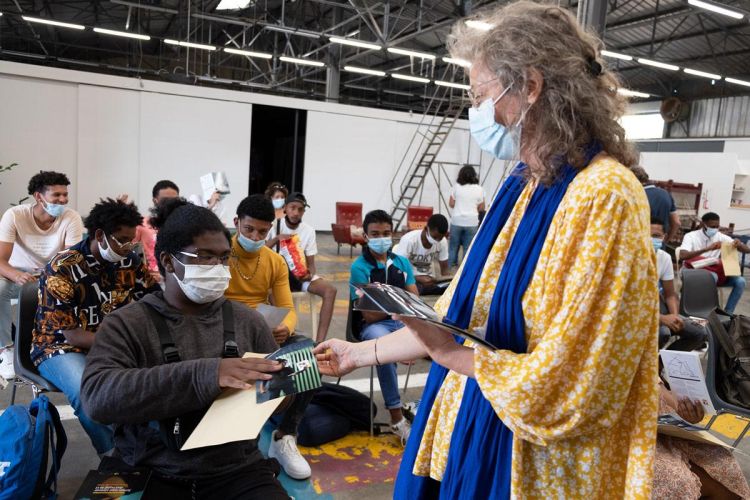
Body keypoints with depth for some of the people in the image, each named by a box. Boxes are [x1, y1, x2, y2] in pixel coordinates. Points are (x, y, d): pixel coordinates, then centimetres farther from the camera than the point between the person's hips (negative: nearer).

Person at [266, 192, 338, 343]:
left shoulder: (309, 230, 2)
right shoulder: (274, 225, -3)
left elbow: (311, 263, 1)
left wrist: (309, 274, -22)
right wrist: (276, 239, -22)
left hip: (300, 274, 3)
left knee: (330, 290, -22)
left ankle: (319, 341, -27)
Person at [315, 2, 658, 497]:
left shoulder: (604, 197, -21)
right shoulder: (520, 188, 5)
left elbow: (566, 385, -24)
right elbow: (457, 317, 9)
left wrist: (451, 356, -14)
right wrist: (360, 353, 13)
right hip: (473, 434, 7)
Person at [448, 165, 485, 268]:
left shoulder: (456, 187, -2)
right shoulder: (479, 189, -2)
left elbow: (451, 204, 1)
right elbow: (481, 208, 3)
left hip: (457, 220, 1)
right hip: (472, 222, -1)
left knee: (454, 244, 15)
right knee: (468, 247, 6)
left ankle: (451, 264, 24)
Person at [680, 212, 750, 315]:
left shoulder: (720, 237, 2)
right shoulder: (691, 236, -13)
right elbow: (682, 256, -32)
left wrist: (739, 245, -22)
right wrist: (707, 248, -40)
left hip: (715, 271, 6)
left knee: (740, 281, -17)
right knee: (712, 276, -36)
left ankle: (728, 313, -6)